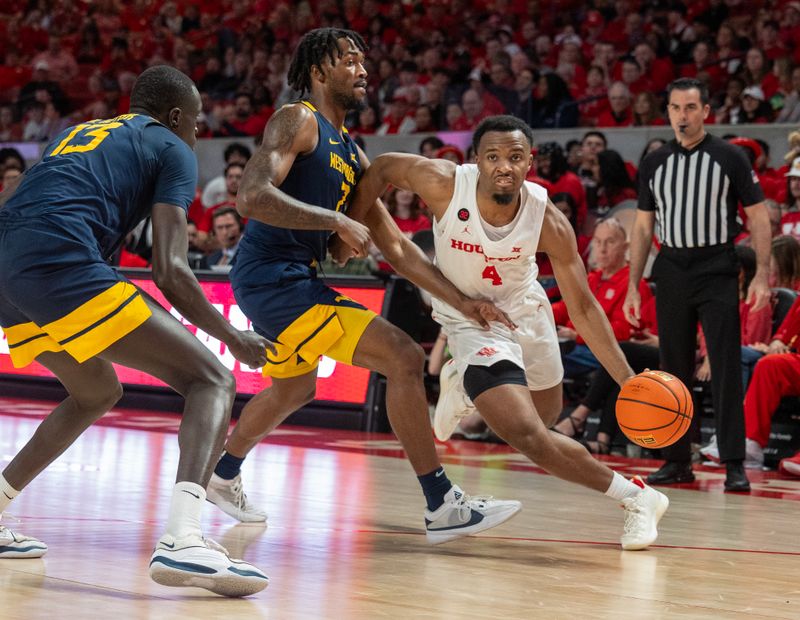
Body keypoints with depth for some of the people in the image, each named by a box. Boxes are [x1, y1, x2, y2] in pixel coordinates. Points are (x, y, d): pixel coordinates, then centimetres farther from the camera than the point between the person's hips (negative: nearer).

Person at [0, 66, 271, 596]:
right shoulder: (172, 149, 12)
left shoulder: (79, 133, 33)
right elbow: (169, 271, 0)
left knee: (98, 393, 32)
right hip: (60, 262, -8)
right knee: (212, 382, -4)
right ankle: (183, 542, -27)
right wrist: (234, 338, 12)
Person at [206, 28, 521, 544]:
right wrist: (337, 221, -27)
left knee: (295, 388, 34)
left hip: (292, 279, 11)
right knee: (404, 357, -15)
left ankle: (223, 476, 53)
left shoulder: (352, 156, 17)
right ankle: (443, 507, -13)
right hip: (274, 275, -11)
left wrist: (462, 301, 10)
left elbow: (396, 246, 16)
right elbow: (252, 196, -25)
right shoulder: (298, 121, -9)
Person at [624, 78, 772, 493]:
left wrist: (762, 275, -11)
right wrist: (633, 286, 8)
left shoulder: (730, 158, -1)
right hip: (672, 273, 4)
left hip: (717, 272, -4)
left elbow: (758, 216, -1)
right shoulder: (654, 163, 9)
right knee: (674, 371, 6)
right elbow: (643, 227, 13)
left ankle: (734, 464, -5)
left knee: (726, 369, -7)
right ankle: (677, 461, 13)